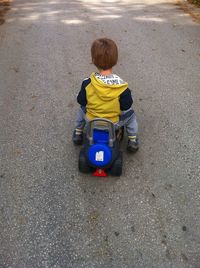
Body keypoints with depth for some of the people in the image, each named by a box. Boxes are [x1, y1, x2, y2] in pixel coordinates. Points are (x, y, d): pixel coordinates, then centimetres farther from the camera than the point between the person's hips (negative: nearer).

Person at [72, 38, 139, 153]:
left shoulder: (88, 83, -21)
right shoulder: (121, 85, -25)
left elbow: (81, 101, -7)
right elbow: (126, 105, -15)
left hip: (90, 120, 2)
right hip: (114, 123, -1)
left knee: (82, 108, 34)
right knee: (130, 113, 28)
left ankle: (78, 132, 45)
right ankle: (133, 141, 30)